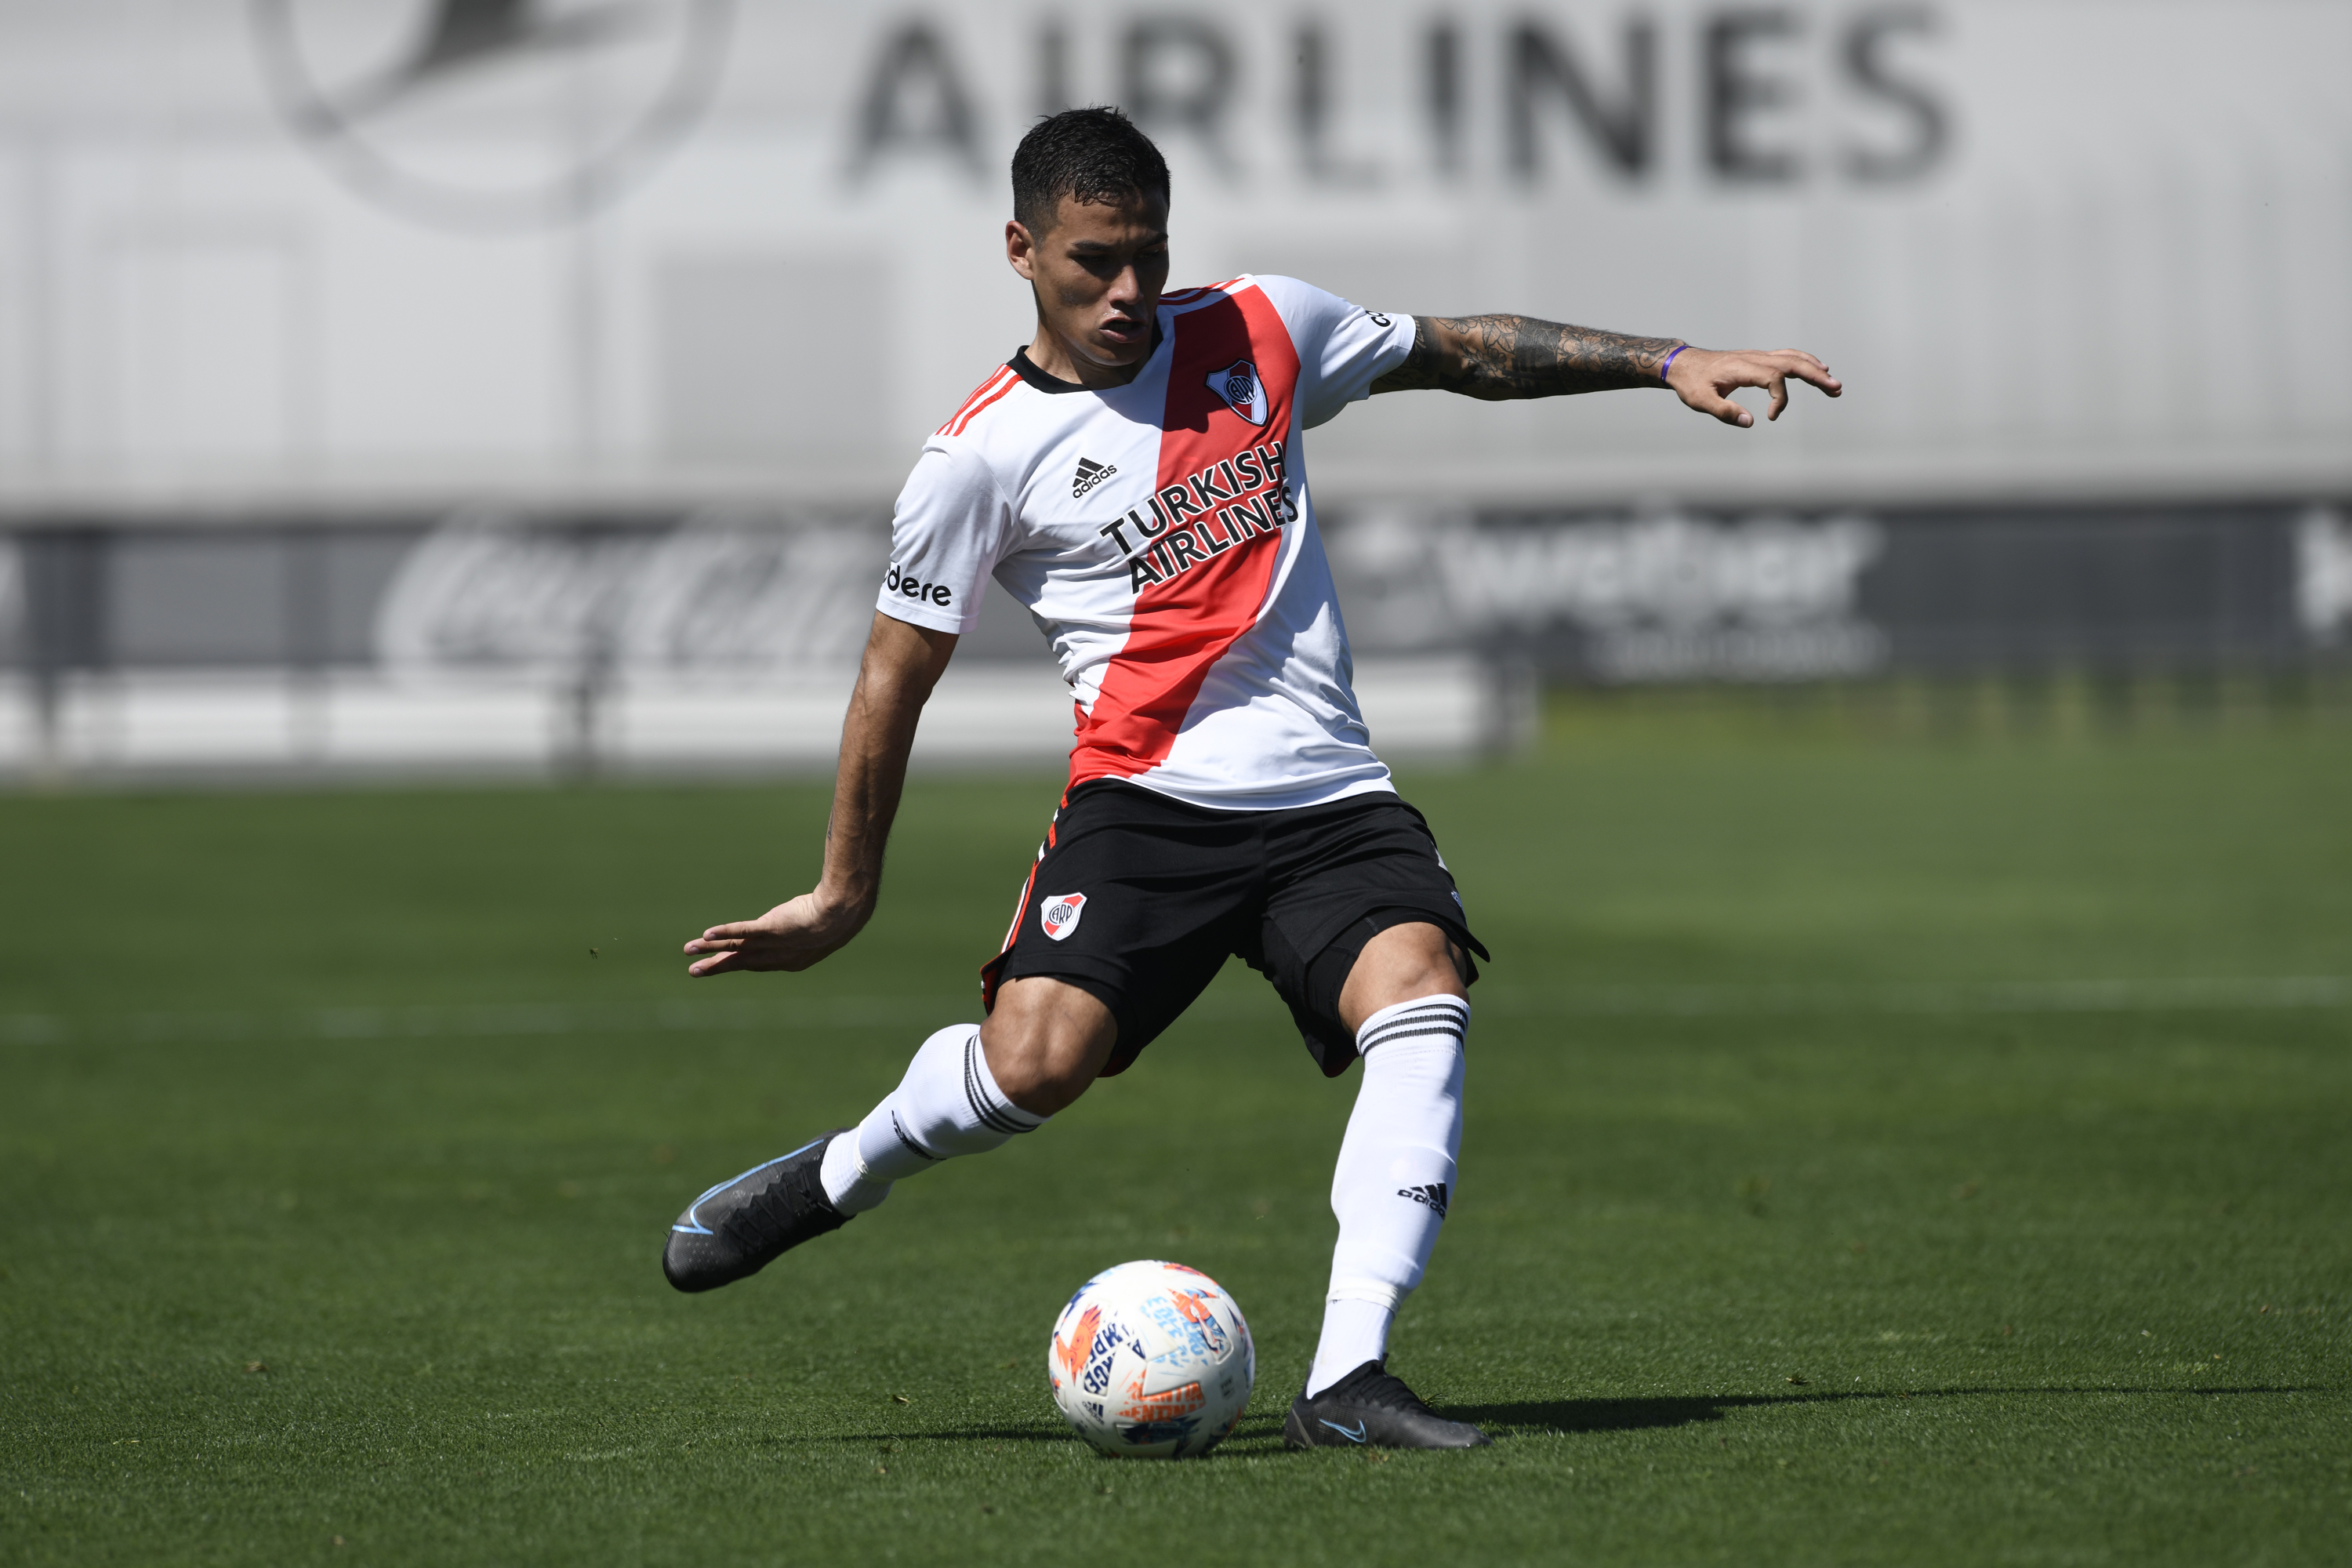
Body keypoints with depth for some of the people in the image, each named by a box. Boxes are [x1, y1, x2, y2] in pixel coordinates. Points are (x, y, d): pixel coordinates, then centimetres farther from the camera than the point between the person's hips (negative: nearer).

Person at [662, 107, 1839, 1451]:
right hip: (1149, 799, -3)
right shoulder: (982, 458, -1)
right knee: (1036, 1058, -24)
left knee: (1424, 996, -25)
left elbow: (1463, 351, 21)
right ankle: (838, 1175, 9)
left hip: (1333, 799, 3)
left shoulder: (1257, 331, 9)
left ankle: (1348, 1378, -29)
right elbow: (897, 678, 6)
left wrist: (1670, 363, 14)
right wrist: (845, 895, 10)